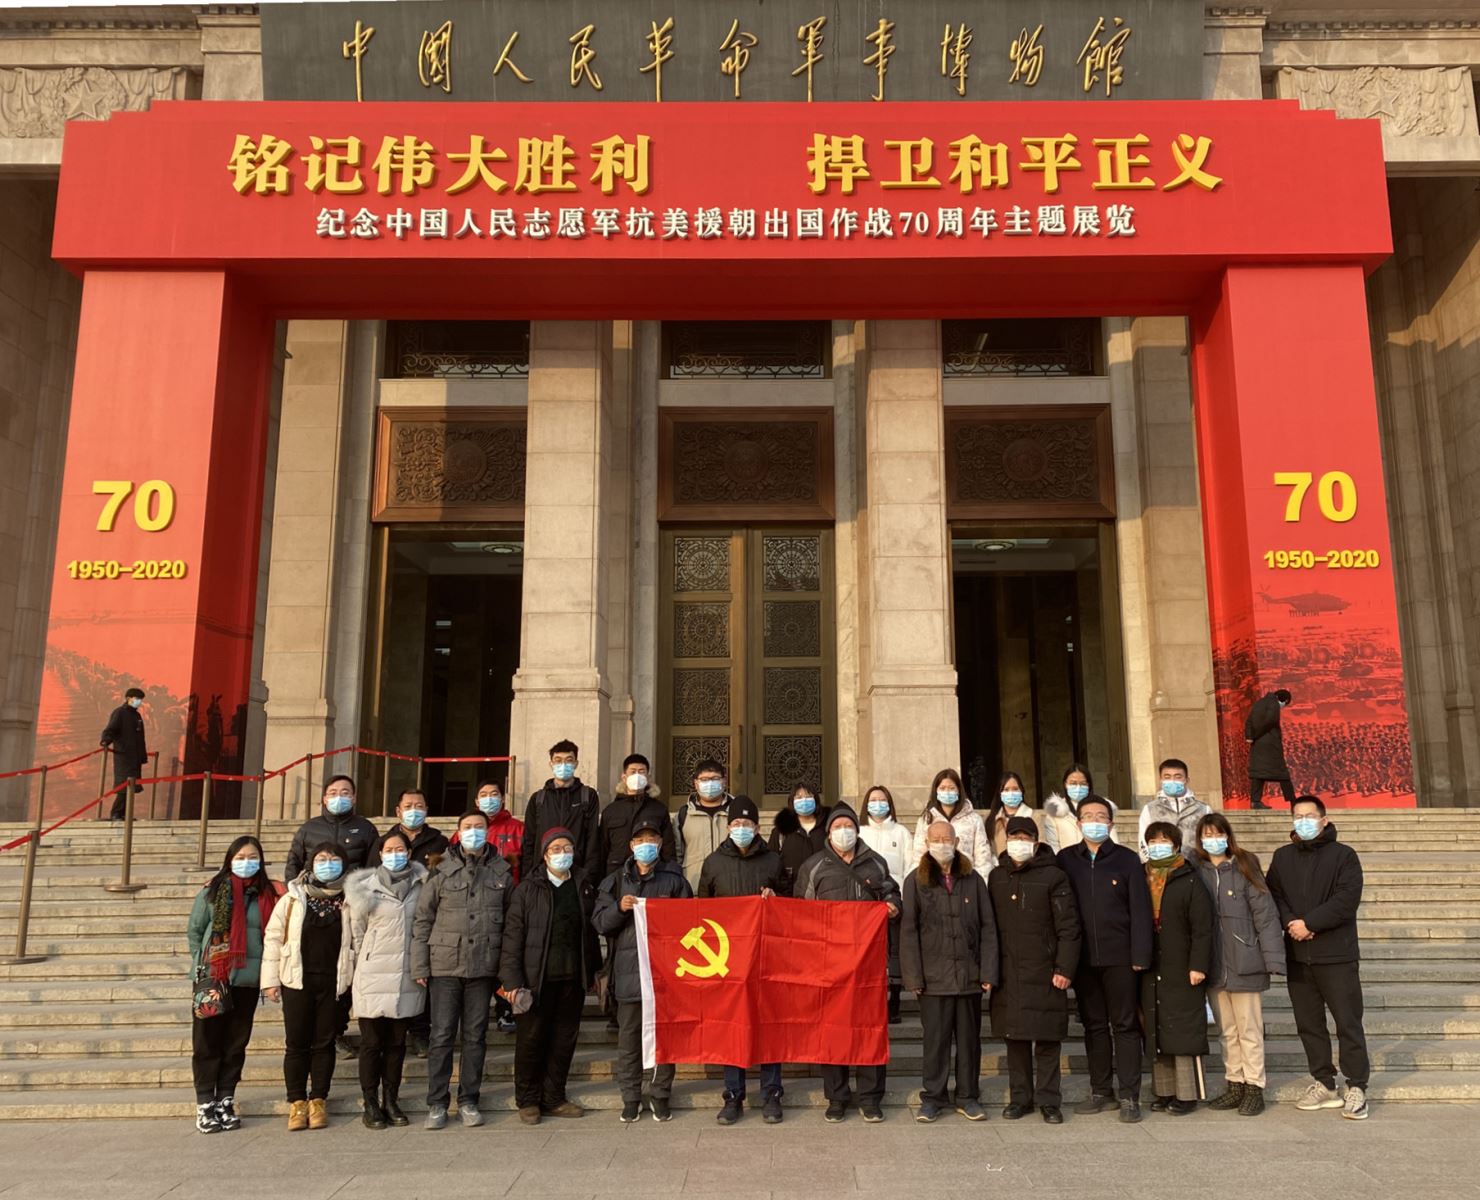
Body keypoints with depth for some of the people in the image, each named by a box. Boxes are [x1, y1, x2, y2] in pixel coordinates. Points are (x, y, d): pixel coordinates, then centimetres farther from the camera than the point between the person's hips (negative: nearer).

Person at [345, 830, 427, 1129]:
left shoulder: (420, 886, 5)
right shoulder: (365, 887, -1)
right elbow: (356, 933, 4)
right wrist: (358, 971, 6)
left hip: (407, 977, 2)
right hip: (373, 977, -2)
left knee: (397, 1042, 11)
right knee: (372, 1042, 4)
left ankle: (391, 1101, 21)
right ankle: (370, 1105, 14)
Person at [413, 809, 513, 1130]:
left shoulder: (501, 873, 4)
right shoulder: (441, 872, 0)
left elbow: (510, 923, 7)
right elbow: (422, 920, 1)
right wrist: (419, 967, -4)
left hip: (483, 968, 1)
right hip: (444, 966, -1)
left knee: (476, 1036, 9)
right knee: (442, 1036, 2)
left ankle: (468, 1101, 20)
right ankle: (436, 1103, 13)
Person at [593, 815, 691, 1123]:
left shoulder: (674, 878, 7)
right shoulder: (616, 881, 10)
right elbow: (599, 922, 5)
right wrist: (619, 908, -11)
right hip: (629, 969, 1)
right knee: (629, 1037, 7)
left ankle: (660, 1095, 18)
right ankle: (631, 1097, 18)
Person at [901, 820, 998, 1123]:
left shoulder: (973, 880, 6)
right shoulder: (916, 881, 1)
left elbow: (987, 928, 5)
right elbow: (908, 931, -1)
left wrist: (988, 972, -1)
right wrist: (914, 977, -6)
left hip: (970, 974, 2)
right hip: (934, 976, -2)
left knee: (969, 1038, 9)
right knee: (935, 1038, 4)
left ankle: (968, 1096, 22)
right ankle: (933, 1097, 17)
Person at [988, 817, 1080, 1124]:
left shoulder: (1053, 876, -4)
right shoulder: (997, 877, 10)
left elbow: (1068, 927, -6)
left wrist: (1064, 968, -11)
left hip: (1044, 972, -4)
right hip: (1008, 972, 4)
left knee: (1048, 1039, 1)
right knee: (1015, 1038, 9)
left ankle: (1048, 1100, 13)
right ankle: (1020, 1098, 19)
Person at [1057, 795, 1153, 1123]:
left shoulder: (1127, 859, 1)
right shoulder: (1065, 860, 6)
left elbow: (1140, 909, -2)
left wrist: (1140, 955, -8)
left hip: (1119, 957, -2)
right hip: (1083, 957, 2)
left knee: (1125, 1025, 3)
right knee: (1094, 1025, 10)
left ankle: (1130, 1096, 10)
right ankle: (1101, 1092, 20)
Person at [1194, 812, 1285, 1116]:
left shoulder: (1244, 869, -5)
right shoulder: (1197, 872, 3)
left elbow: (1265, 914, -7)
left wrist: (1273, 958, -12)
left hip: (1244, 964, -4)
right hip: (1214, 967, 4)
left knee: (1249, 1030, 5)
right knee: (1226, 1030, 14)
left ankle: (1254, 1088, 15)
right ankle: (1235, 1085, 24)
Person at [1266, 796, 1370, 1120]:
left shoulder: (1343, 855, -2)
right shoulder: (1282, 857, 12)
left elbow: (1347, 900, -13)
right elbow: (1273, 896, 6)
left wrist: (1308, 923, -16)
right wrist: (1290, 923, -13)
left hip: (1336, 955, -4)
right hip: (1297, 956, 5)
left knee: (1348, 1023, -1)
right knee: (1308, 1023, 10)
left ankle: (1357, 1088, 9)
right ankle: (1324, 1084, 20)